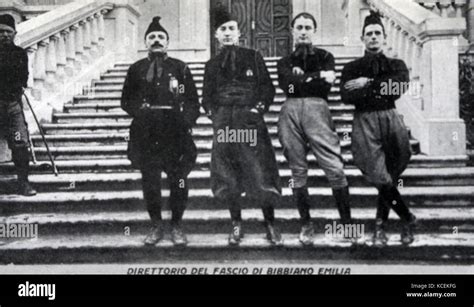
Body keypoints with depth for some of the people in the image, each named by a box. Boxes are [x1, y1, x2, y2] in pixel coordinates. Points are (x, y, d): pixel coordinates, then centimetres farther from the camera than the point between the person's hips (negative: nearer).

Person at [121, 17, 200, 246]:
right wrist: (140, 110, -4)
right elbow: (126, 100, 14)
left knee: (178, 182, -1)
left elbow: (193, 101, 7)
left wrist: (185, 121, -8)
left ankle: (176, 227, 15)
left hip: (175, 133, -1)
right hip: (145, 134, 1)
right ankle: (156, 226, 18)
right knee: (150, 182, 3)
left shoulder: (180, 68, 8)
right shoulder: (136, 69, 11)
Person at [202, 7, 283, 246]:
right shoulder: (212, 65, 15)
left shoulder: (253, 58, 9)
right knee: (226, 179, 2)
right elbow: (207, 97, 17)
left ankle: (270, 225, 9)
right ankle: (236, 225, 17)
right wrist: (214, 113, 1)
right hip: (223, 125, 2)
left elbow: (268, 88, 6)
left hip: (251, 122, -2)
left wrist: (259, 108, -7)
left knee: (261, 175, -5)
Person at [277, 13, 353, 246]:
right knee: (298, 170, 2)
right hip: (290, 111, 2)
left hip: (316, 108, -2)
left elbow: (326, 86, 1)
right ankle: (306, 224, 9)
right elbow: (286, 85, 1)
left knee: (334, 167, -13)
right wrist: (317, 77, -2)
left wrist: (301, 79, 2)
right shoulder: (285, 62, 23)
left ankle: (346, 221, -6)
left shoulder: (324, 56, 19)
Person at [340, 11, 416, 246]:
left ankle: (380, 225, 13)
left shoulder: (396, 65, 17)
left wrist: (368, 84, -6)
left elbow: (399, 87, -5)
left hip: (390, 118, 2)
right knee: (379, 176, -13)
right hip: (364, 121, -1)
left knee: (390, 175, -2)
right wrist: (382, 88, -7)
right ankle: (407, 218, 5)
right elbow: (347, 96, -4)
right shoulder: (352, 68, 14)